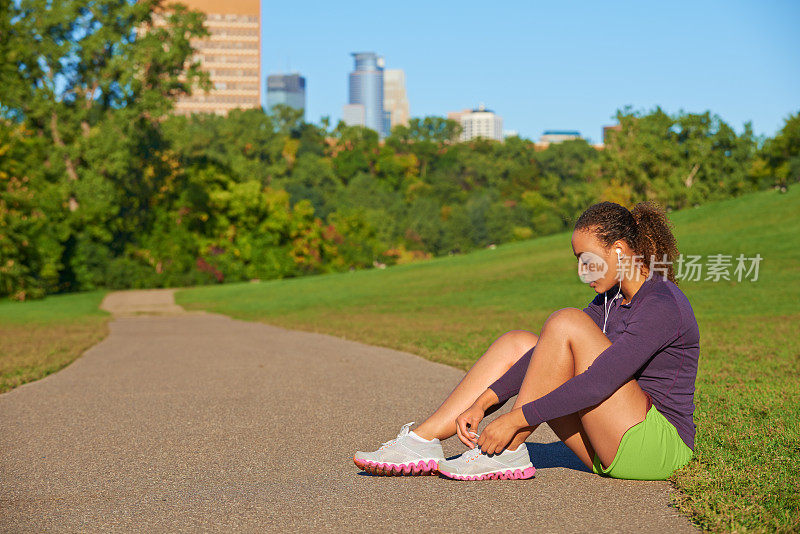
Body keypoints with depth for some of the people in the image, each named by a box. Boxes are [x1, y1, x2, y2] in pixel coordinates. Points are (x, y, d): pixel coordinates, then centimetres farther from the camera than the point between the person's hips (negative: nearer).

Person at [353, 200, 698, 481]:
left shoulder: (662, 306, -18)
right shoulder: (611, 299, 11)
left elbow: (598, 383, -27)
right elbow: (549, 356, 6)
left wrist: (516, 420, -25)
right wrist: (483, 402, -5)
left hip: (660, 443, -9)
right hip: (612, 450, 9)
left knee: (566, 323, -22)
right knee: (516, 343, 1)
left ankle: (510, 451, -15)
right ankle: (422, 441, -7)